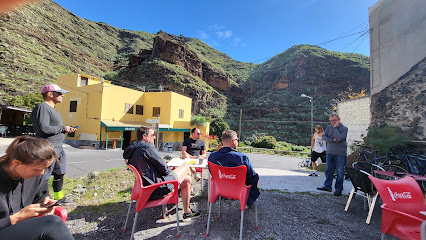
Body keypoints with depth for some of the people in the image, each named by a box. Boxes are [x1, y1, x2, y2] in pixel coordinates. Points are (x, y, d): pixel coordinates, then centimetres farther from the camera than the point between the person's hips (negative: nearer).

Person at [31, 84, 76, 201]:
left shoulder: (51, 108, 18)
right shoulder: (42, 108, -14)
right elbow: (44, 128, -24)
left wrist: (67, 129, 7)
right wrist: (63, 128, -13)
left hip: (58, 148, 10)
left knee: (59, 174, 18)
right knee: (42, 177, -3)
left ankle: (59, 198, 32)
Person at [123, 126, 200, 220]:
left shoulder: (132, 150, 11)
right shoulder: (147, 147, -21)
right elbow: (163, 167, -20)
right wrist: (171, 172, 3)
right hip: (158, 188, -10)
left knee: (187, 180, 20)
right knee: (186, 166, 7)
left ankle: (187, 212, 33)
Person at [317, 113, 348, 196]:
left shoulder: (344, 128, -4)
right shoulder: (329, 127, 8)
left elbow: (339, 138, -19)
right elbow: (323, 136, 0)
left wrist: (335, 128, -14)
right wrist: (332, 140, -13)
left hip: (340, 154, -4)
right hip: (330, 153, 4)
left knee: (340, 172, 3)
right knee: (329, 170, 11)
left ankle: (338, 189, 15)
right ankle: (327, 186, 20)